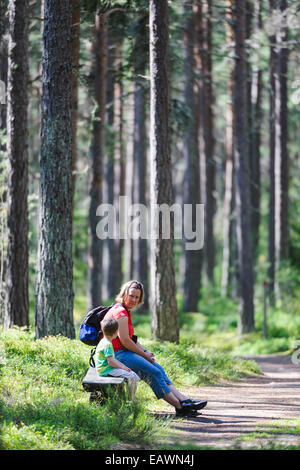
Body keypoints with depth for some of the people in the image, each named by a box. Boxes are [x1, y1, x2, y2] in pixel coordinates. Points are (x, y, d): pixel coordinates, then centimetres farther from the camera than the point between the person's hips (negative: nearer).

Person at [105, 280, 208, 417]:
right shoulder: (120, 312, -15)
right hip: (118, 355, -10)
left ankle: (183, 399, -4)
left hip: (124, 353, 10)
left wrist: (145, 352, 5)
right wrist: (144, 354, -9)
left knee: (158, 369, 2)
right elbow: (124, 340, -20)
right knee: (154, 373, -13)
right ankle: (180, 407, -10)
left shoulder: (126, 311, 18)